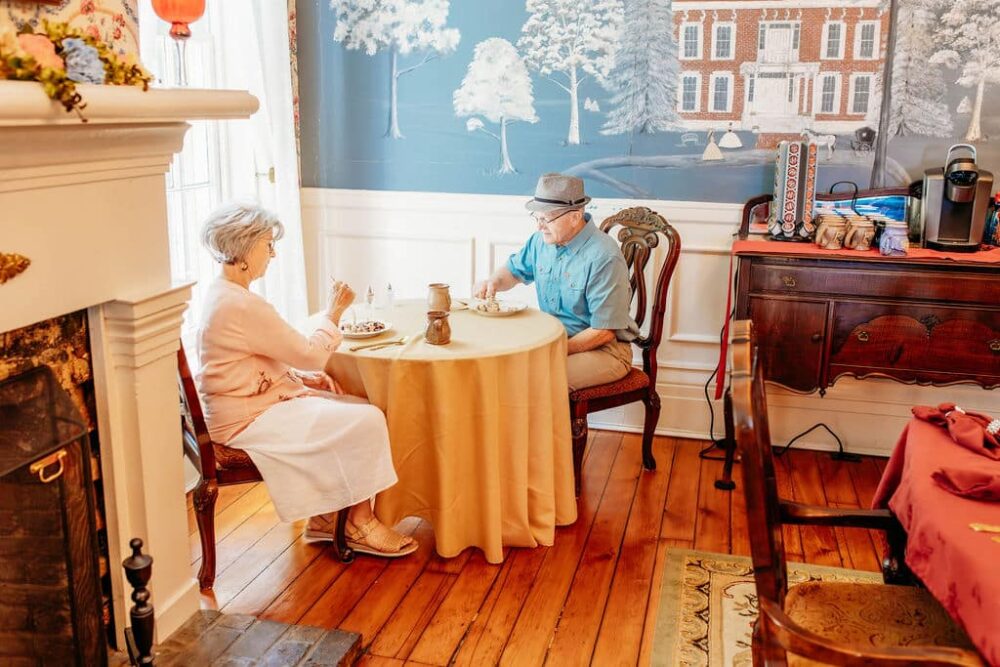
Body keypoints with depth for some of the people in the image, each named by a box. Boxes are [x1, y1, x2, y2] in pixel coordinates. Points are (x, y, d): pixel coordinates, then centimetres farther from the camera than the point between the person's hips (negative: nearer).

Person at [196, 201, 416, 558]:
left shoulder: (221, 294, 10)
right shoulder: (242, 305, -23)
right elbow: (311, 354, -16)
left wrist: (302, 376, 6)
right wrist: (334, 313, -2)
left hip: (253, 401, 10)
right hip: (248, 419, -10)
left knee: (357, 408, 7)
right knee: (367, 422, -13)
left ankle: (324, 518, 12)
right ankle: (359, 523, 4)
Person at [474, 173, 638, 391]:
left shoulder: (604, 257, -22)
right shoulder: (543, 239, 1)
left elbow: (604, 332, -21)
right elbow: (515, 270, 22)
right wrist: (493, 282, -1)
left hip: (603, 349, -7)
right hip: (553, 339, 7)